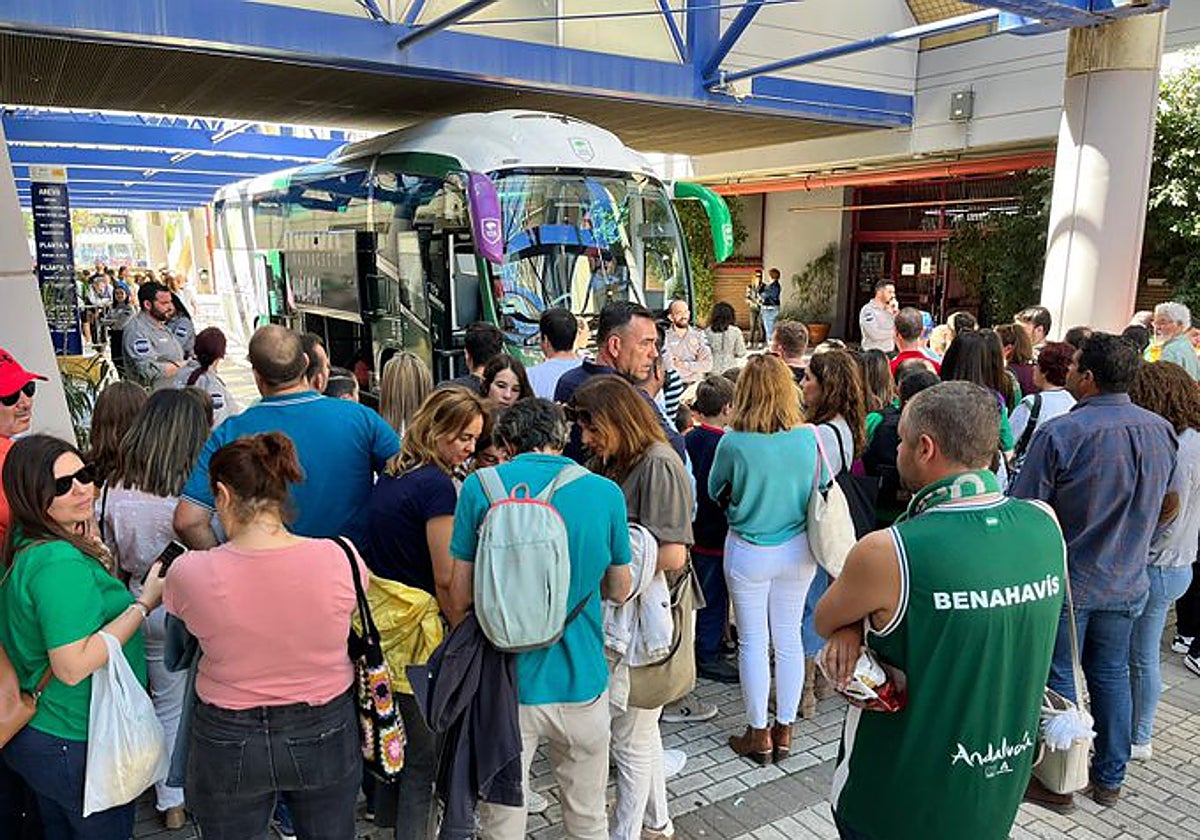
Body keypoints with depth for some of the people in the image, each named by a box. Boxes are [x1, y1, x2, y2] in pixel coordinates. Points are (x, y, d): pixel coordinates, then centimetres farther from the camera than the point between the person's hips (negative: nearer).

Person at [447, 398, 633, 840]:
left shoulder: (480, 486, -9)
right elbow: (619, 590, 6)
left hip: (506, 682, -1)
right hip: (581, 678, 1)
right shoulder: (605, 492, -5)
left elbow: (461, 596, -5)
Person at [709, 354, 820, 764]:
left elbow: (715, 490, -2)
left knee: (753, 641, 10)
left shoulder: (733, 443, -19)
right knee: (789, 637, 15)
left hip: (748, 553, -3)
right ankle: (784, 729, 27)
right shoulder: (809, 438, -11)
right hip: (797, 551, 3)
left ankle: (759, 734, 21)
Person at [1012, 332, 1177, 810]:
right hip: (1127, 583, 5)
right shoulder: (1161, 430, -3)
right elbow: (1164, 506, 12)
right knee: (1111, 676, 19)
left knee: (1056, 681, 8)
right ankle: (1110, 778, 33)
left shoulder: (1060, 434, -23)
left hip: (1066, 582, -5)